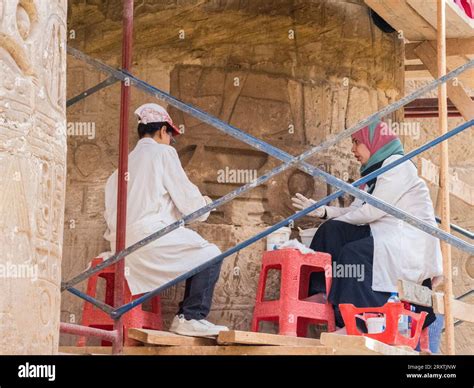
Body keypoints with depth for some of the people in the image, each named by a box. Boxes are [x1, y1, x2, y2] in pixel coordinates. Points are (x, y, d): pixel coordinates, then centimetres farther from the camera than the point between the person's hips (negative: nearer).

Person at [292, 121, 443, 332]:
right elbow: (354, 210, 11)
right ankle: (321, 293, -14)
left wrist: (339, 218, -3)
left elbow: (374, 211, -16)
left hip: (411, 242, -10)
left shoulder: (397, 164, -9)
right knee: (332, 231, -4)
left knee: (353, 253, -30)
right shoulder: (375, 172, 21)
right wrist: (321, 211, -3)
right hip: (385, 237, 10)